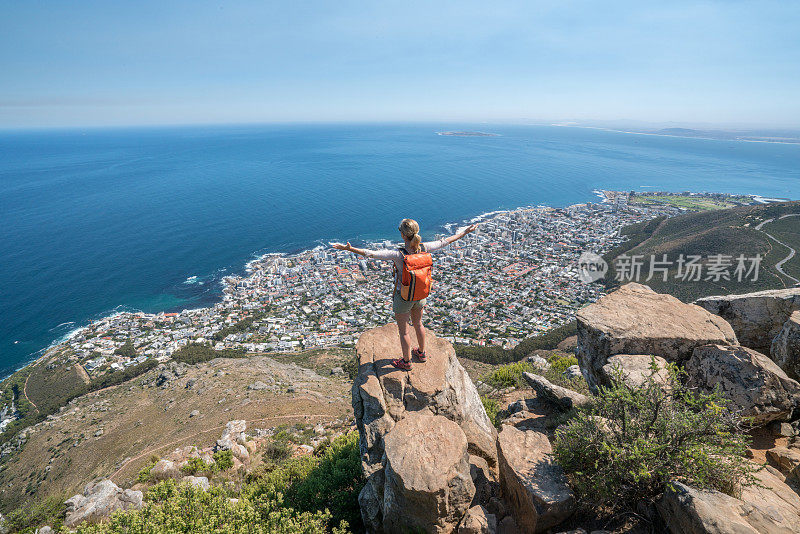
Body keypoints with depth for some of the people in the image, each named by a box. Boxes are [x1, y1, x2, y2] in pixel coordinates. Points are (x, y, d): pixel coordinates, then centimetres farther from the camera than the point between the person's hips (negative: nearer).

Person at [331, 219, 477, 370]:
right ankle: (421, 353, 49)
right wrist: (466, 232, 9)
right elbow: (446, 241, -3)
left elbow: (371, 254, -36)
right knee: (418, 324, 28)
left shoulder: (398, 254, -31)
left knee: (404, 331, 16)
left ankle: (406, 362, 35)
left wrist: (349, 249, -35)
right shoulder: (424, 248, -16)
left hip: (403, 298, -5)